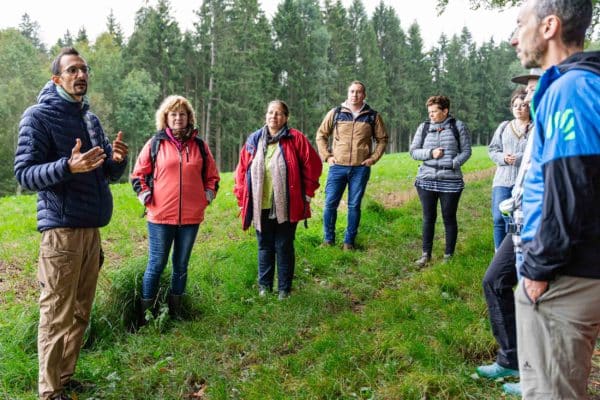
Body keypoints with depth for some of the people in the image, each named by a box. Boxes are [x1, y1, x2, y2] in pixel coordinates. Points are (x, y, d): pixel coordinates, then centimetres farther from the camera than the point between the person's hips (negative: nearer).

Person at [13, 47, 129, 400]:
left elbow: (108, 173, 18)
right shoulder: (39, 116, -5)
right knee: (57, 316, -1)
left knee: (80, 313, 13)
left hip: (92, 227, 7)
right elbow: (24, 173, -10)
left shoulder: (91, 117, 16)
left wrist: (117, 159, -5)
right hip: (61, 229, -7)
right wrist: (68, 166, -27)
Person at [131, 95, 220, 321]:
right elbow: (138, 174, 8)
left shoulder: (199, 145, 7)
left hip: (191, 216, 3)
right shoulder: (155, 143, 2)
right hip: (161, 216, -2)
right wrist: (146, 198, -1)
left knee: (181, 265, 14)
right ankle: (144, 313, 17)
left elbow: (212, 175, 17)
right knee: (157, 265, 3)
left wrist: (207, 196, 7)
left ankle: (175, 310, 28)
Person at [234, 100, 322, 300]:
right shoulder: (253, 140, 6)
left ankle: (284, 289, 21)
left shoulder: (295, 138, -4)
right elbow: (242, 170, 10)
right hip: (261, 207, 3)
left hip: (287, 207, -3)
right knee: (265, 247, 13)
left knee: (284, 248, 7)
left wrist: (307, 193, -1)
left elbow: (313, 165, -1)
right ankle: (264, 286, 28)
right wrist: (242, 198, 6)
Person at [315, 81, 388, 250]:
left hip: (361, 168, 0)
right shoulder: (335, 113, 5)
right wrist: (327, 156, 1)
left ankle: (349, 241, 15)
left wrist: (373, 158, 1)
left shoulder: (373, 116, 6)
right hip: (337, 167, 0)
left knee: (354, 206, 4)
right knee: (330, 204, 0)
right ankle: (328, 239, 15)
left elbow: (382, 139, 13)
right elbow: (321, 135, 11)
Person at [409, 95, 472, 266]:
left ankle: (449, 255, 19)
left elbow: (466, 151, 2)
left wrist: (452, 163, -15)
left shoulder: (458, 126, 2)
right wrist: (430, 153, -10)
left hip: (451, 181, -2)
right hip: (426, 180, 2)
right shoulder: (424, 127, 8)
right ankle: (426, 254, 18)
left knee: (449, 218, 7)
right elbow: (413, 151, 7)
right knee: (428, 217, 7)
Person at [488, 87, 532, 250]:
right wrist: (503, 157, -6)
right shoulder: (504, 126, 13)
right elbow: (492, 149, 13)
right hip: (502, 181, 3)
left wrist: (519, 158, -18)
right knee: (499, 219, 3)